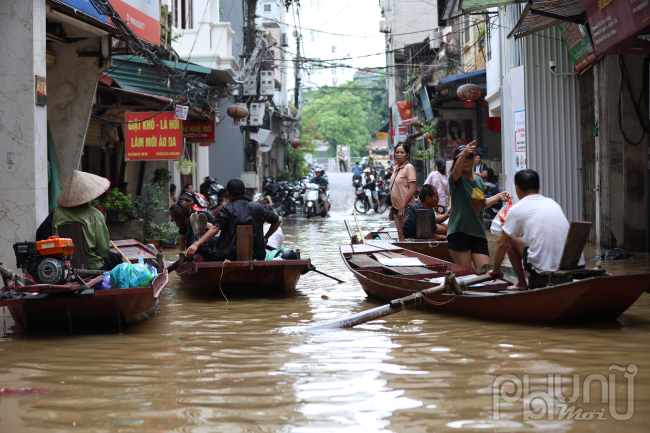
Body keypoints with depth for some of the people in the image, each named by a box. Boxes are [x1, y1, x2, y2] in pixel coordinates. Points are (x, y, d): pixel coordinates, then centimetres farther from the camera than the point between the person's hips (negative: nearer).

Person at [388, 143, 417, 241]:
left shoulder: (409, 168, -8)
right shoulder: (396, 168, 16)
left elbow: (412, 189, -16)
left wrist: (403, 205, -19)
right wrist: (392, 209, 18)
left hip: (406, 207, -8)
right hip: (396, 207, 8)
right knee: (401, 235, 7)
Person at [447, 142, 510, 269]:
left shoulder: (478, 180, 15)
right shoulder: (456, 179, -7)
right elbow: (457, 170, -34)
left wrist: (498, 197, 20)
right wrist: (463, 154, -52)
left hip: (478, 232, 6)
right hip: (460, 233, -6)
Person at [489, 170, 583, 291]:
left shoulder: (516, 210, 1)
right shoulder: (553, 203, 18)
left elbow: (502, 244, 9)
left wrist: (496, 270, 27)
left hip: (543, 269, -5)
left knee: (511, 240, 15)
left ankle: (521, 283, 20)